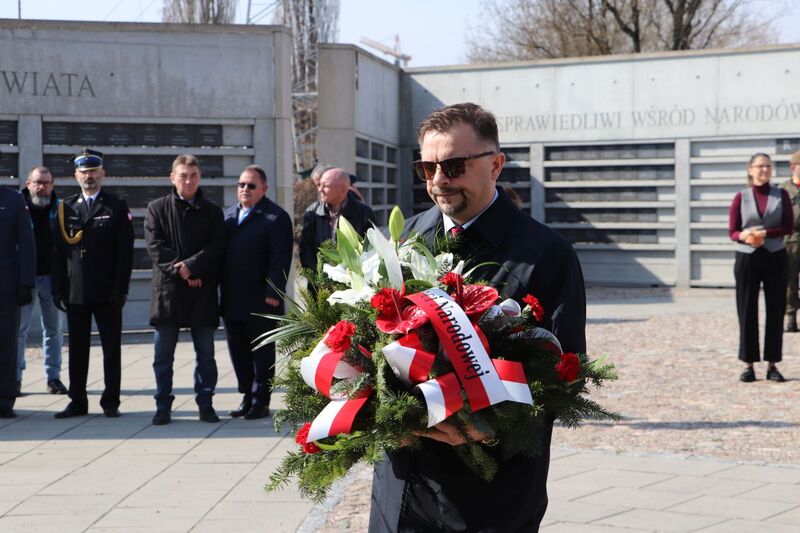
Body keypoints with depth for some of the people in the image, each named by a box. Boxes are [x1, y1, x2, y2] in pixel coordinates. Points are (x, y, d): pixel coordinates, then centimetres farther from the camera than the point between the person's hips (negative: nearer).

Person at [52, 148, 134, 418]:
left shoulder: (117, 207, 3)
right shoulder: (66, 208, 10)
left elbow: (125, 251, -2)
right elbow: (58, 251, 8)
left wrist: (120, 289, -10)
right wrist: (58, 289, 0)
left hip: (107, 292, -2)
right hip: (75, 292, 2)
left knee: (112, 348, 2)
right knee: (77, 348, 7)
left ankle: (111, 402, 10)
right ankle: (77, 402, 14)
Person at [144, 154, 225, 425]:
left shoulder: (212, 211, 9)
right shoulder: (157, 209, 6)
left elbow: (217, 246, -2)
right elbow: (155, 246, -3)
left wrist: (191, 266, -15)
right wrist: (179, 270, -13)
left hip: (202, 291, 1)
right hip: (168, 290, -1)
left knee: (206, 353, 6)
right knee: (163, 354, 2)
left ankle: (205, 403, 14)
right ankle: (163, 406, 9)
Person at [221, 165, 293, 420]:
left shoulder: (276, 217, -7)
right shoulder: (229, 215, 16)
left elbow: (280, 259, -13)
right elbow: (220, 251, 16)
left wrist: (272, 293, -18)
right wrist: (221, 289, 9)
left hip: (261, 301, -7)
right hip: (232, 301, 7)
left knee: (262, 354, 2)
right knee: (238, 352, 12)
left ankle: (260, 402, 8)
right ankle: (248, 398, 21)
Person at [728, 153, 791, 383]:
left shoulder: (781, 195, 5)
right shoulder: (741, 197, 2)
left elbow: (788, 227, -2)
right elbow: (732, 231, 1)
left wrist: (764, 233, -17)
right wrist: (745, 236, -21)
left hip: (775, 257, 1)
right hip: (747, 258, -1)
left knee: (775, 311, 2)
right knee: (747, 311, -1)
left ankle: (772, 365, 8)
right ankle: (749, 365, 6)